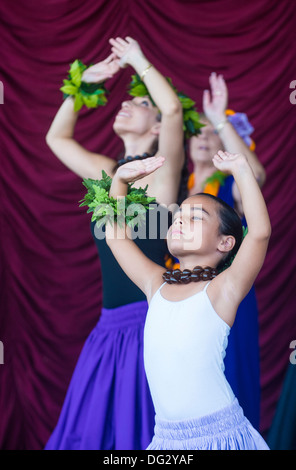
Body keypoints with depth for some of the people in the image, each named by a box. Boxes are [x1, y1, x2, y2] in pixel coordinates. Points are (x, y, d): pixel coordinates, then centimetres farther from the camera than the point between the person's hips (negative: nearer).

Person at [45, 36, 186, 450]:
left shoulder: (160, 172, -3)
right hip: (109, 327, 6)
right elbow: (57, 137, 26)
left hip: (147, 323, -6)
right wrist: (84, 84, 19)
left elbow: (173, 108, -19)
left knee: (140, 427, -3)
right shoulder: (106, 173, 14)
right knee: (94, 427, 10)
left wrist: (139, 62, -5)